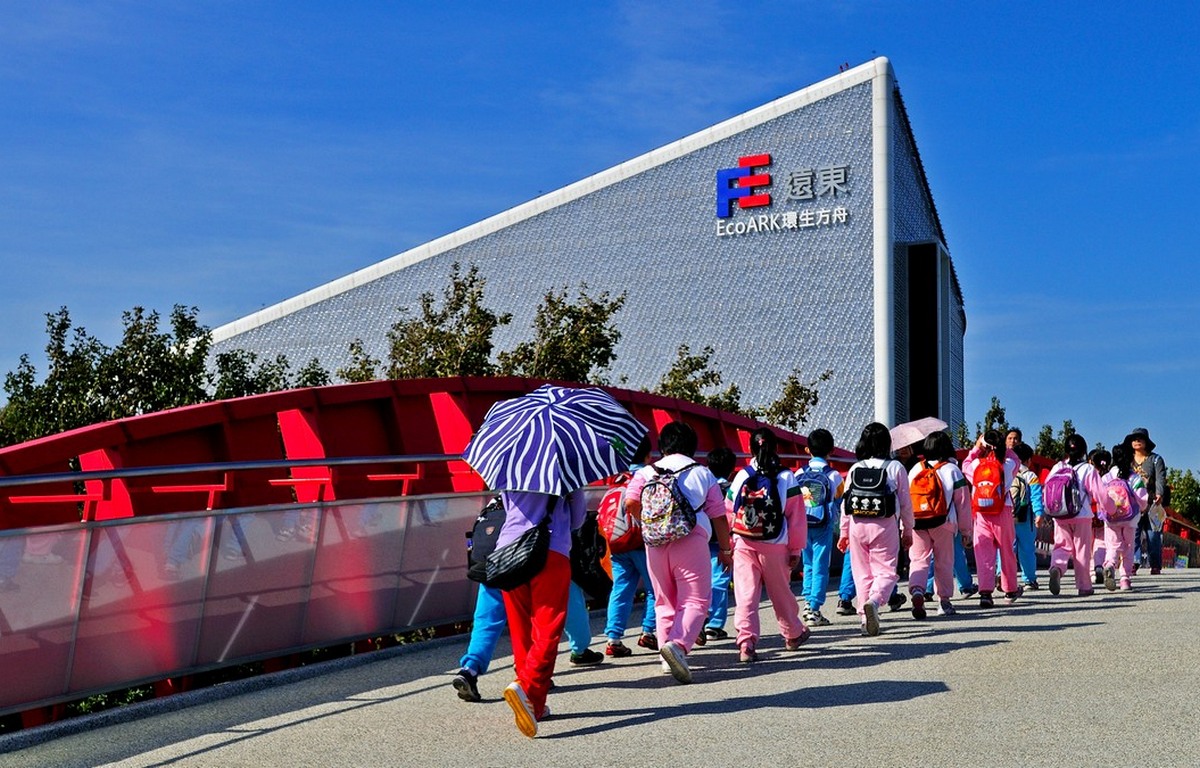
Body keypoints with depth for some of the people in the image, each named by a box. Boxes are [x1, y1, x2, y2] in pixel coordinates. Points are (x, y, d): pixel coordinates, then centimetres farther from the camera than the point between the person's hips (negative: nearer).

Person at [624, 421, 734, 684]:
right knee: (696, 600, -3)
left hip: (655, 543, 3)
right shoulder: (703, 474, 11)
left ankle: (668, 656, 13)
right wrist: (725, 549, 20)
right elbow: (718, 516, 9)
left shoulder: (646, 473, 12)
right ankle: (678, 644, -26)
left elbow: (630, 503, -3)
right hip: (691, 540, -3)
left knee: (664, 601, 15)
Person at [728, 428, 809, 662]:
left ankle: (746, 643, -13)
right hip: (775, 545, 0)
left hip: (744, 544, 0)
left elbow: (729, 513, 5)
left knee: (745, 592, -1)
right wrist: (796, 549, 4)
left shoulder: (741, 476, 1)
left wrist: (729, 545, 15)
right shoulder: (786, 477, -3)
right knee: (781, 592, 16)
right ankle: (793, 634, 36)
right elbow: (796, 516, -3)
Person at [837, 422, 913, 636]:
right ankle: (874, 601, -27)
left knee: (863, 573, 12)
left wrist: (844, 533, 14)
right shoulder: (895, 468, -2)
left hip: (858, 526, 3)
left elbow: (845, 503, 5)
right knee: (886, 571, 1)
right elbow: (905, 502, 2)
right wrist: (907, 530, 12)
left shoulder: (855, 469, 5)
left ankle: (865, 617, 11)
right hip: (884, 527, -3)